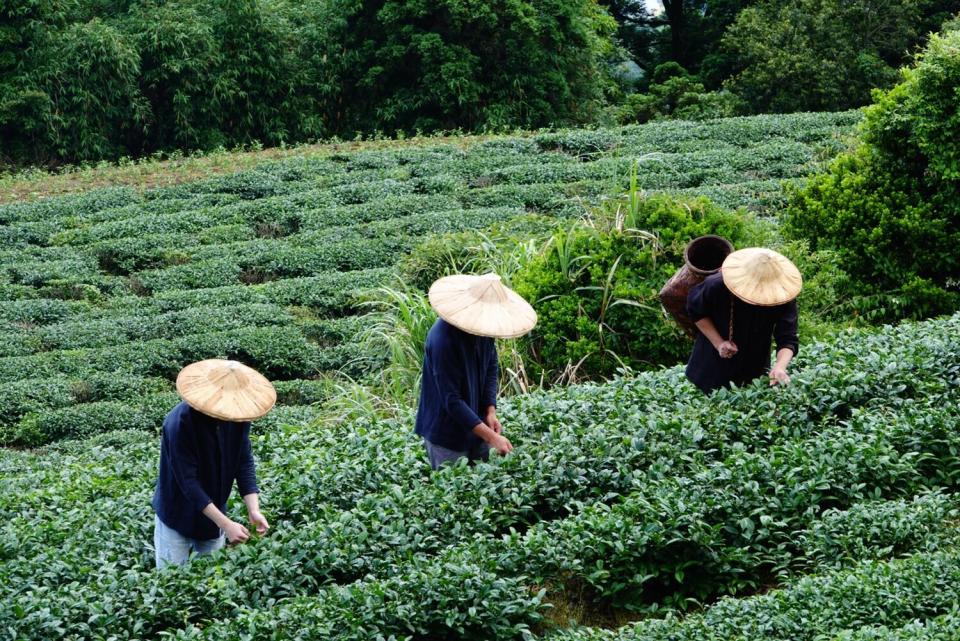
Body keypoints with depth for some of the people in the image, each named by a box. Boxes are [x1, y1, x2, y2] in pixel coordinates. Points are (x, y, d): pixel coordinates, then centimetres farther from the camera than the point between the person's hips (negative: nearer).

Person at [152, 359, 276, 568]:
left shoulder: (237, 414, -12)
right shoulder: (179, 422, -29)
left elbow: (245, 463, -7)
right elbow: (188, 481, -29)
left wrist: (254, 510, -21)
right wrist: (226, 524, -31)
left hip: (213, 514, 5)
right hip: (177, 518, -5)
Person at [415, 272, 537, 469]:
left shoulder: (482, 326, -6)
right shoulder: (442, 340, -28)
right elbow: (452, 401, -28)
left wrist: (491, 411, -6)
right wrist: (492, 437, -30)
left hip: (475, 427, 7)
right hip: (446, 436, -7)